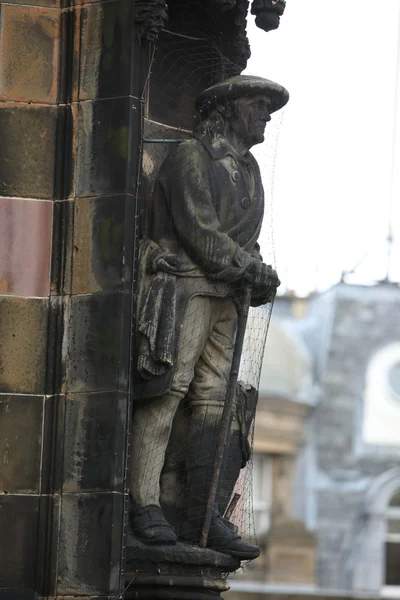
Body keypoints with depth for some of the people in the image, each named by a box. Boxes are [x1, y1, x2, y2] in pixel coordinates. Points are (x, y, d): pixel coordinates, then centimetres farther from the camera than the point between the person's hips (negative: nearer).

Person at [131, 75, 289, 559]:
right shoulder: (190, 157, -5)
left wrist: (258, 276, 2)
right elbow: (201, 234, -13)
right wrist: (257, 272, -11)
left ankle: (200, 516, 3)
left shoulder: (247, 168, 21)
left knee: (212, 401, 3)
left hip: (224, 297, 8)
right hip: (183, 286, -8)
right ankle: (146, 507, -15)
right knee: (167, 392, -13)